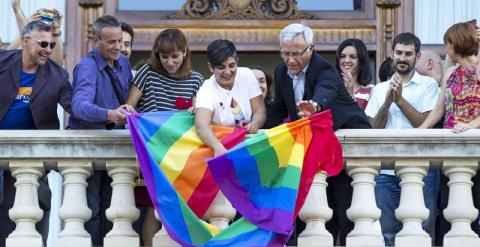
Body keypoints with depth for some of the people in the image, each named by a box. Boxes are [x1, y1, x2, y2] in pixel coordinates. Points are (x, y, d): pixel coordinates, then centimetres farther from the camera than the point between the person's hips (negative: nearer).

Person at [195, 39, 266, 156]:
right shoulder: (206, 91, -13)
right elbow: (201, 125, -29)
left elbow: (260, 110, 2)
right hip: (221, 142, -4)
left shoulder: (246, 75, 0)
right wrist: (219, 149, -47)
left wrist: (254, 125, -21)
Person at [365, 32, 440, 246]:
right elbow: (373, 129, 8)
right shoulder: (380, 89, 16)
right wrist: (387, 102, -6)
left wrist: (400, 100, -9)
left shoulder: (428, 85, 5)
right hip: (386, 170, 3)